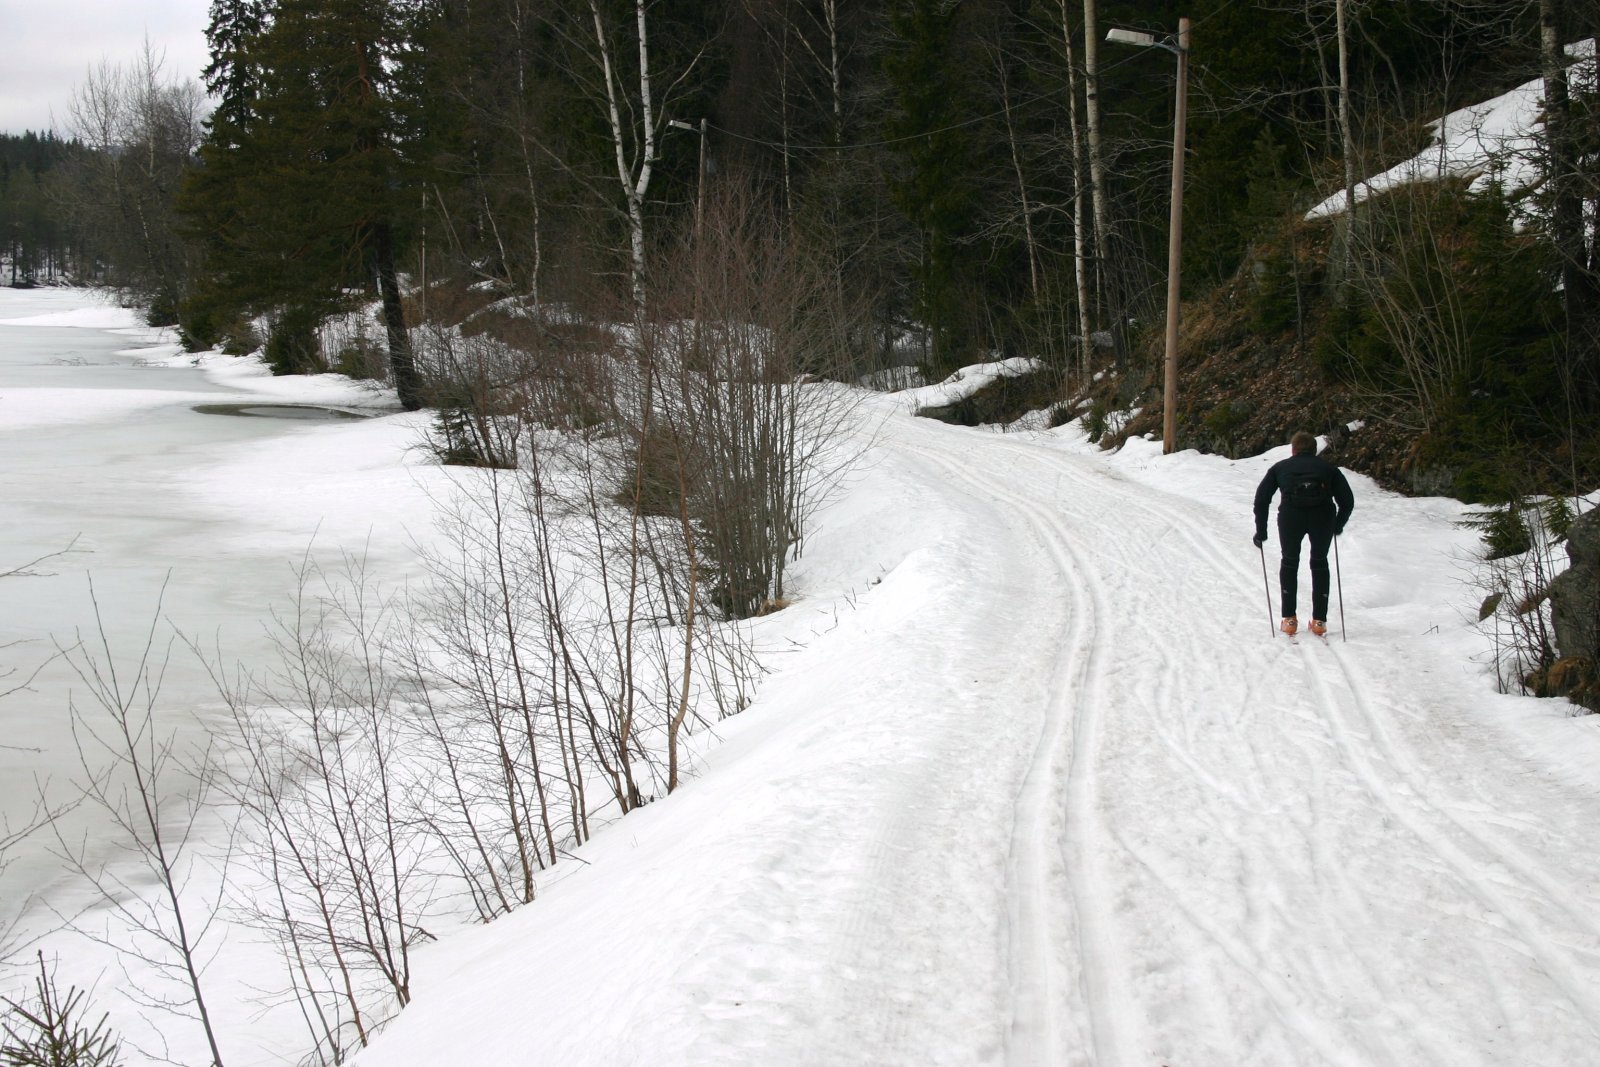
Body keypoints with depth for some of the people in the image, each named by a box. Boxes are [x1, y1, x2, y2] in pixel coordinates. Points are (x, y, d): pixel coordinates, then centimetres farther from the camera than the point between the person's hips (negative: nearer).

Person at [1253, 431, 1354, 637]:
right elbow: (1347, 500, 19)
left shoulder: (1281, 467, 26)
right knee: (1319, 563, 21)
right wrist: (1338, 526, 34)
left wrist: (1261, 532, 25)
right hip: (1323, 514, 1)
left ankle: (1289, 620, 19)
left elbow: (1262, 498, 19)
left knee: (1289, 562, 21)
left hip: (1291, 514, 0)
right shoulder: (1327, 467, 26)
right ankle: (1319, 621, 19)